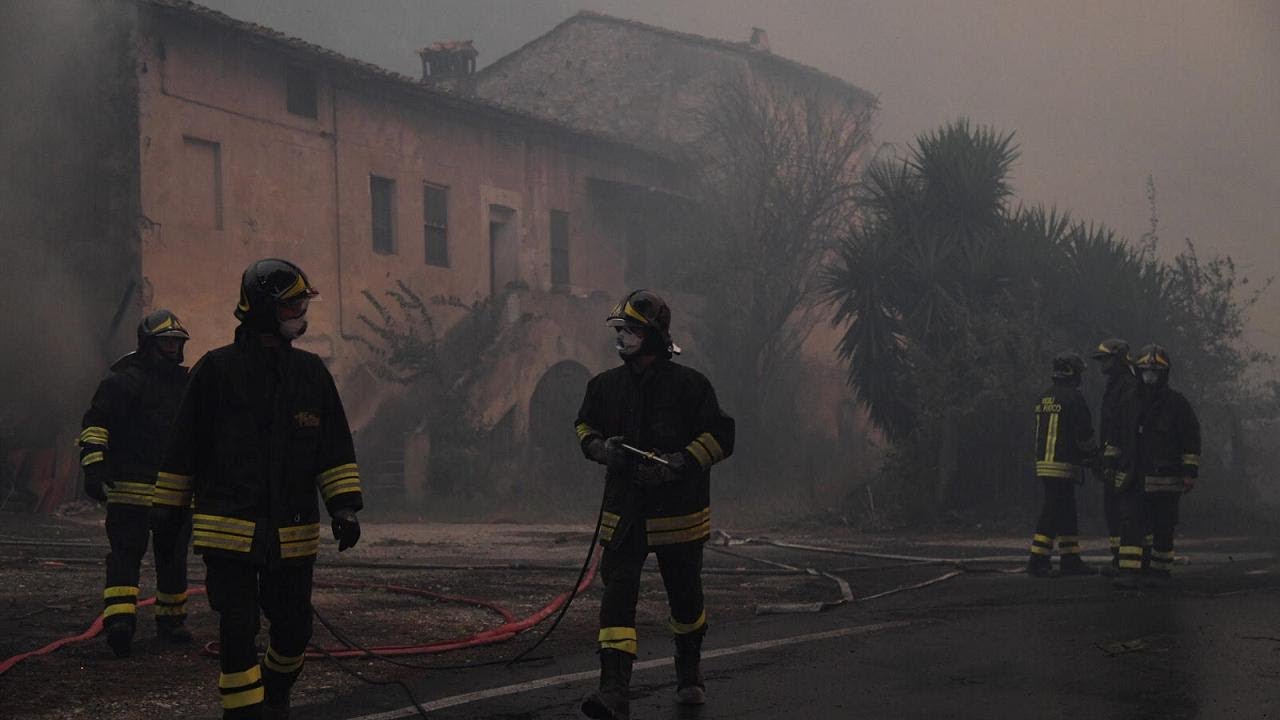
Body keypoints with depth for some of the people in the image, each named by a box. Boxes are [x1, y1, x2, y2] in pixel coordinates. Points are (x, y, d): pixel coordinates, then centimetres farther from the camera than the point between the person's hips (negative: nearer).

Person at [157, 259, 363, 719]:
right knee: (238, 633, -7)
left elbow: (335, 448, 10)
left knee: (293, 628, 12)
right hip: (229, 532, -4)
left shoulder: (311, 372, 9)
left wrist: (344, 507, 0)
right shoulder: (216, 370, -3)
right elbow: (184, 448, 3)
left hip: (293, 535, 4)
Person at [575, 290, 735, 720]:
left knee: (685, 598, 13)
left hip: (678, 510, -2)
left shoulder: (689, 385, -9)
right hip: (623, 511, 3)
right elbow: (585, 427, 19)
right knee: (617, 596, -12)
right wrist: (601, 448, -4)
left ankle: (689, 675, 38)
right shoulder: (605, 385, 5)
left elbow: (720, 436, -8)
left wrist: (679, 463, -21)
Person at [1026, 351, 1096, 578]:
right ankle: (1037, 560, -10)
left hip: (1043, 463, 8)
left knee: (1066, 511, 14)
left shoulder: (1043, 398, 13)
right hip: (1063, 464, -8)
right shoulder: (1073, 397, -12)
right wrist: (1086, 455, 6)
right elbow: (1084, 433, -12)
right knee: (1052, 513, -7)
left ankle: (1070, 559, 16)